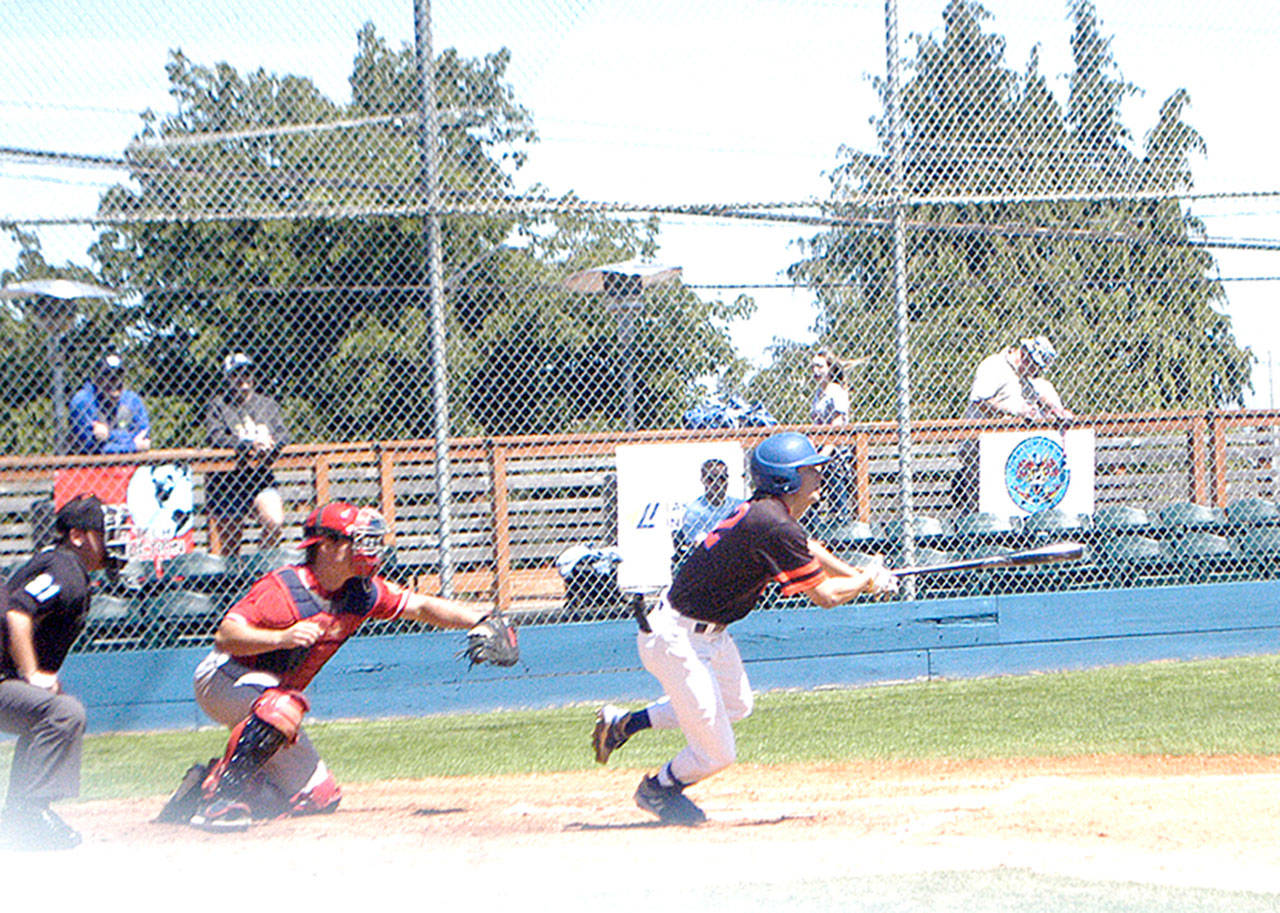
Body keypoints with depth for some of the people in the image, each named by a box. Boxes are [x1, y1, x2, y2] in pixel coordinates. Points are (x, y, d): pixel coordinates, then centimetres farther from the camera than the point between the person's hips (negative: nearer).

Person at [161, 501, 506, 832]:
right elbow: (225, 635, -32)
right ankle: (218, 798, -31)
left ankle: (204, 785, 12)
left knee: (320, 797, 5)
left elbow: (420, 606, 4)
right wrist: (281, 638, -47)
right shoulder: (281, 588, -24)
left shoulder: (361, 593, -3)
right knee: (285, 705, -41)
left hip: (269, 698, 8)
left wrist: (481, 620, -7)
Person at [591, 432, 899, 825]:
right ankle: (658, 790, 30)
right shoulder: (773, 526, -27)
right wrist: (868, 579, -2)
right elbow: (824, 595, -20)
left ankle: (623, 723, 34)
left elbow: (808, 549, 26)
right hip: (678, 640, -10)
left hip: (710, 632, 10)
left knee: (737, 705, 31)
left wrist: (860, 576, 18)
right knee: (717, 753, 0)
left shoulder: (765, 511, 3)